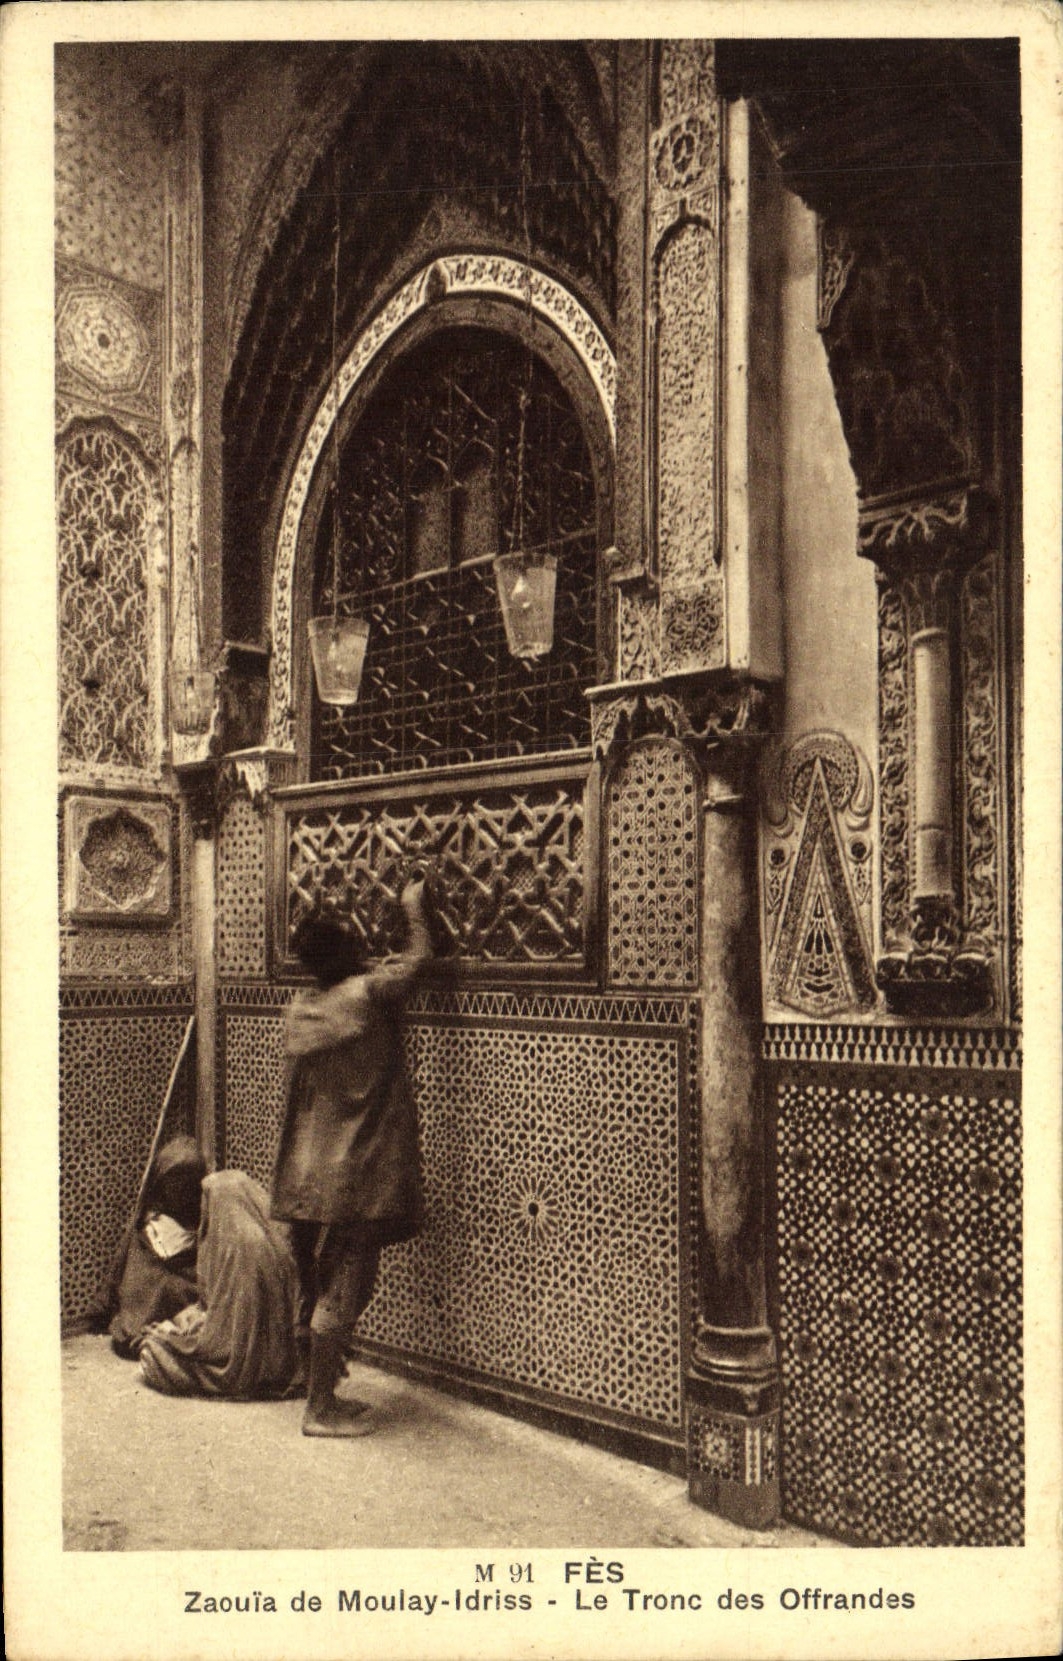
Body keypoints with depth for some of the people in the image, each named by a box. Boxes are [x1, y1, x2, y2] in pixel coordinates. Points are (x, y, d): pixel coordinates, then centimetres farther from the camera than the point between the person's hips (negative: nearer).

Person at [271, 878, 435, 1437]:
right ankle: (321, 1410, 10)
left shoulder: (299, 1010, 4)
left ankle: (323, 1394, 29)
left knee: (323, 1290, 17)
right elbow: (418, 959, 0)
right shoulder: (367, 996, -15)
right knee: (342, 1292, 2)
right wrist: (414, 908, 14)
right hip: (355, 1180, -7)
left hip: (305, 1176, 8)